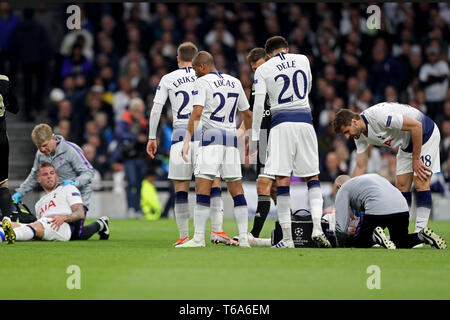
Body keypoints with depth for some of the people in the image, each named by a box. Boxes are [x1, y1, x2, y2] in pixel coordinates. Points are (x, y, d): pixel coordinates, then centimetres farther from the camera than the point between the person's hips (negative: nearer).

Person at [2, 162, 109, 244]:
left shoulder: (68, 189, 25)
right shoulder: (39, 204, 43)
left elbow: (81, 214, 9)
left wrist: (63, 217, -14)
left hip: (65, 226, -6)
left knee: (38, 226, -45)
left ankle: (12, 235, -77)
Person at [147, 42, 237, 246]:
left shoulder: (168, 79, 8)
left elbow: (156, 109, 5)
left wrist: (152, 137, 11)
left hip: (180, 134, 0)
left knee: (181, 186, 4)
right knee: (214, 183, 3)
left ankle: (184, 236, 2)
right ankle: (217, 230, -10)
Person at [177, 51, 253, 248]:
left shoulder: (202, 82, -3)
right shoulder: (234, 82, 16)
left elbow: (197, 113, -14)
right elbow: (247, 115, 22)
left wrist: (187, 140, -15)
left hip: (211, 136, -6)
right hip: (231, 138, 6)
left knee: (202, 189, -9)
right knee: (236, 190, 8)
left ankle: (199, 237, -15)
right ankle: (244, 237, 3)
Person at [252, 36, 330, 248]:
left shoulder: (263, 70, 3)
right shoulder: (302, 60, 12)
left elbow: (258, 104, -3)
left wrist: (255, 136, 1)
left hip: (282, 123, -2)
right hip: (305, 120, 3)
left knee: (282, 179, -3)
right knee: (312, 177, 12)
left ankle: (287, 238, -7)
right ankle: (317, 227, -4)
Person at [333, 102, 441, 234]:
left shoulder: (378, 115, -33)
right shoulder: (360, 135, -5)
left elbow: (416, 126, -30)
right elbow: (360, 167, 3)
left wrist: (416, 159, -23)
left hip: (425, 134, -9)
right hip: (407, 143, 9)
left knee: (420, 183, -15)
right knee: (402, 185, 3)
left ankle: (420, 232, -17)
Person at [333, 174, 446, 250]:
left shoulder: (343, 190, 17)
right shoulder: (372, 176, 39)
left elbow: (341, 225, 8)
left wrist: (342, 246, 21)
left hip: (377, 210, -6)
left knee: (357, 242, 8)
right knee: (401, 242, 26)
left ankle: (374, 237, -21)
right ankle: (423, 235, -1)